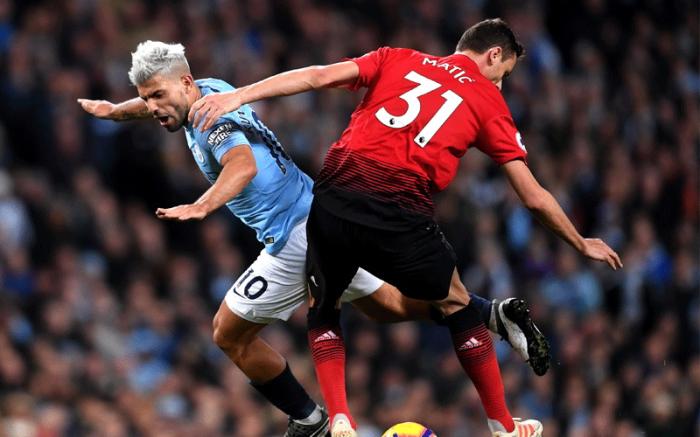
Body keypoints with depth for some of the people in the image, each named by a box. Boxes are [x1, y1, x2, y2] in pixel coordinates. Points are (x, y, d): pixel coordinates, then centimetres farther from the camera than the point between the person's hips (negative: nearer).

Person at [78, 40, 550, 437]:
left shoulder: (214, 121, -20)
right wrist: (115, 110, 26)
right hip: (324, 215, 10)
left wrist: (203, 206, -59)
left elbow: (244, 165, -44)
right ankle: (495, 314, 10)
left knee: (230, 334, 2)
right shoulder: (208, 90, 8)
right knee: (387, 303, 22)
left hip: (295, 239, -10)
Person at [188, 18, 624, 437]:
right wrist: (582, 244, 33)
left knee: (323, 311, 25)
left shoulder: (398, 60, 20)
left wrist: (237, 96, 3)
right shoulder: (489, 101, 15)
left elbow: (318, 76, 5)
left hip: (331, 201, 2)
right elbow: (534, 197, 18)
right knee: (457, 307, 22)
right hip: (399, 215, -2)